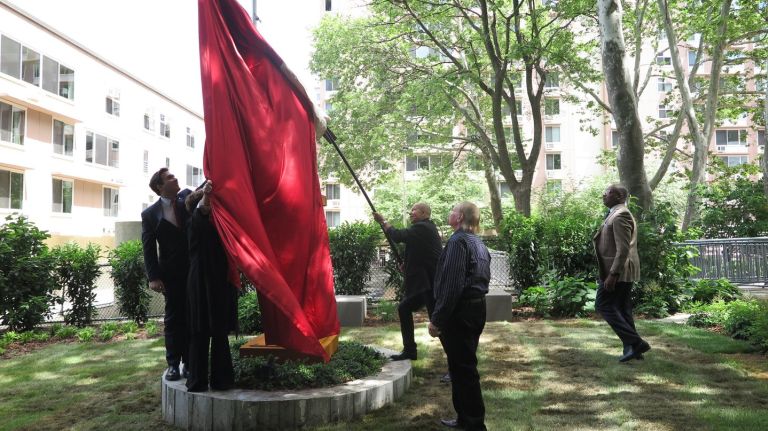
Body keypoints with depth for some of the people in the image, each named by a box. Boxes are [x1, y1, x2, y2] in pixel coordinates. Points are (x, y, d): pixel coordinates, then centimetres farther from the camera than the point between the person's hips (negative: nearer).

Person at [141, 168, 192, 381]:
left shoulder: (187, 198, 7)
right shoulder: (150, 214, -1)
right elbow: (149, 248, -3)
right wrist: (153, 277, -9)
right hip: (172, 274, -2)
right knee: (173, 318, 6)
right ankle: (173, 363, 15)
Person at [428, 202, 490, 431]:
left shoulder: (458, 241, -16)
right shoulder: (479, 243, 15)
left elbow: (451, 284, -23)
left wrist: (437, 319, -20)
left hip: (460, 311, -10)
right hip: (477, 308, 10)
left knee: (462, 368, -1)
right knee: (465, 365, 17)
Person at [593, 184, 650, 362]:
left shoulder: (620, 215, -16)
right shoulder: (618, 214, 17)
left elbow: (623, 249, -23)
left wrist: (612, 274, -25)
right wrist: (610, 272, 21)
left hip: (618, 271, -10)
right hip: (623, 272, 10)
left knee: (603, 305, -6)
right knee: (622, 309, 11)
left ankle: (635, 343, -7)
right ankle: (632, 348, 15)